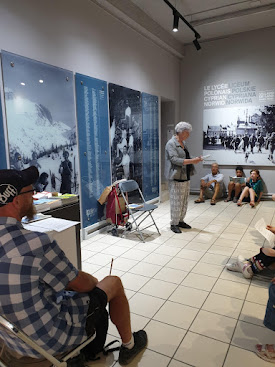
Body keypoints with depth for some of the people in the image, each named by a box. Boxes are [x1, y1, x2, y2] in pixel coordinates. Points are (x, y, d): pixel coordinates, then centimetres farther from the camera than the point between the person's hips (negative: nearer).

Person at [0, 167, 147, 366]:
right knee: (113, 282, 8)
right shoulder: (36, 243, -32)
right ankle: (129, 345, 31)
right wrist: (94, 280, 6)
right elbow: (82, 284, -18)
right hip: (48, 341, -7)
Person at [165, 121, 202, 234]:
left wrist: (195, 159, 6)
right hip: (176, 178, -9)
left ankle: (181, 221, 26)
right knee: (176, 202, -3)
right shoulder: (171, 143, -12)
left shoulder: (183, 143, 16)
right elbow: (175, 159, -22)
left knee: (184, 201, 13)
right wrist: (192, 161, -24)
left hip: (186, 177, 9)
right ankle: (174, 224, 8)